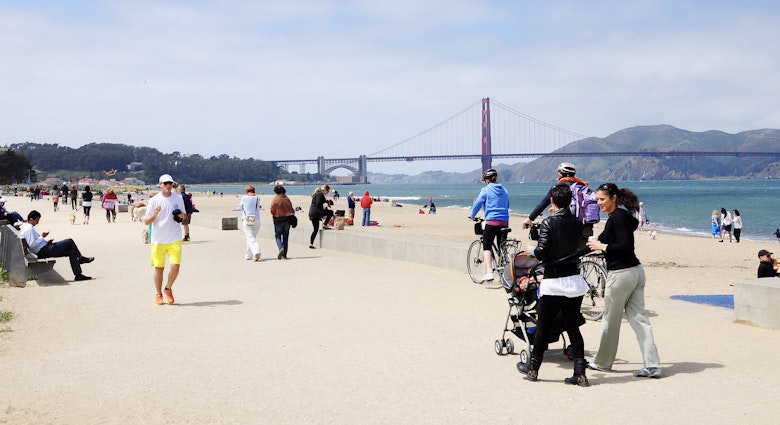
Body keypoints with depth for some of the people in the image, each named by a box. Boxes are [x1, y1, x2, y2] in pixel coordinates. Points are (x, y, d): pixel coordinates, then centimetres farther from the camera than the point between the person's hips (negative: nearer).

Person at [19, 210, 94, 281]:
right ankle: (81, 258, 13)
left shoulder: (24, 227, 18)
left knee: (72, 252, 6)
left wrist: (46, 242, 14)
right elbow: (32, 245, -24)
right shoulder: (29, 228, -16)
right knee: (70, 242, -8)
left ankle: (78, 275, 4)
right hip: (44, 251, -11)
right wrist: (42, 237, -15)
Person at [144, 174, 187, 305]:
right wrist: (155, 214, -21)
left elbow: (183, 215, 19)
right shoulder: (154, 200, -2)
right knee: (159, 268, 4)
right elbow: (146, 221, -2)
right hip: (158, 240, -1)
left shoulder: (178, 198, 6)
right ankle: (158, 294, 22)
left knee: (175, 266, -9)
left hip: (175, 239, 1)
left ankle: (168, 288, 17)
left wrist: (182, 216, -5)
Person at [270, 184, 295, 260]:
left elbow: (272, 210, -7)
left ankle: (281, 248, -20)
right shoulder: (287, 199, 2)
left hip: (278, 219, -4)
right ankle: (284, 254, 9)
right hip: (287, 219, 4)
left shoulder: (275, 199, -10)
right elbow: (291, 210, 4)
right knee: (286, 237, 9)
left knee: (277, 236, 6)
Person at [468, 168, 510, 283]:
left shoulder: (486, 190, -2)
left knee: (486, 247, -3)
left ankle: (489, 273, -18)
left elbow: (477, 204, -3)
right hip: (505, 222, 5)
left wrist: (472, 216, 12)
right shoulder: (504, 190, 15)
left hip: (492, 221, -5)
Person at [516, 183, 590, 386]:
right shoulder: (577, 223, 2)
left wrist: (531, 250, 7)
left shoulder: (548, 223, -13)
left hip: (553, 281, -4)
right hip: (575, 280, 4)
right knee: (573, 327, 9)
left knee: (543, 327, 9)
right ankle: (580, 373, 5)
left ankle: (533, 368, 21)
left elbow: (542, 253, -17)